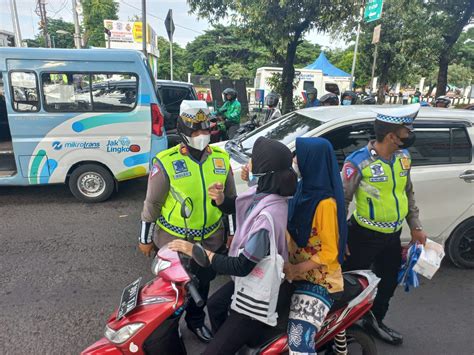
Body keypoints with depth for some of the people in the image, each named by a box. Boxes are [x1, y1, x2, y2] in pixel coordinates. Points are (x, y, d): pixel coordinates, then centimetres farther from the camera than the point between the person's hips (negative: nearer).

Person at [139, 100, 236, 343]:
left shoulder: (221, 158, -6)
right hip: (173, 241, -3)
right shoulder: (166, 162, -19)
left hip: (210, 240, 4)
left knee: (202, 284, 24)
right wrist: (146, 239, -3)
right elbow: (152, 204, -10)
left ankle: (196, 320, 51)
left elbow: (230, 199, 5)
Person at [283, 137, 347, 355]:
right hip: (295, 272, 8)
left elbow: (329, 253, -19)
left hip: (318, 279, -8)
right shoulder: (304, 188, 3)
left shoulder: (325, 203, -22)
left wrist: (295, 269, -20)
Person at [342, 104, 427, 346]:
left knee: (389, 282, 23)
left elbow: (408, 193, 13)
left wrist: (415, 227, 12)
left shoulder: (403, 157, 0)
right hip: (365, 235, -7)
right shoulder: (358, 162, -22)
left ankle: (375, 321, 47)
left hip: (393, 235, 7)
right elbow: (342, 201, -17)